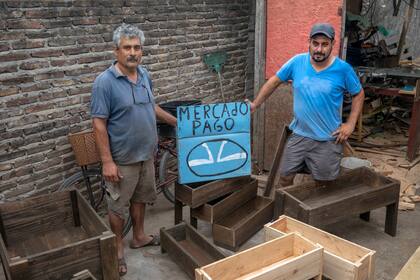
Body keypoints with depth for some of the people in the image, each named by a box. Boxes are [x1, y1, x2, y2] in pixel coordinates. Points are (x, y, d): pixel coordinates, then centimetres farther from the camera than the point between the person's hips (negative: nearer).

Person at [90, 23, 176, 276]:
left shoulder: (145, 75, 2)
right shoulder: (105, 82, -18)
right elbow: (99, 124, -18)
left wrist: (177, 122, 21)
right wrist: (107, 161, -19)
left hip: (146, 154, 6)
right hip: (122, 159, -6)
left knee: (140, 198, 21)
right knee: (118, 206, 9)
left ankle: (139, 237, 40)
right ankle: (118, 248, 28)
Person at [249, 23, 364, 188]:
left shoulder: (343, 69, -10)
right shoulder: (297, 62, -6)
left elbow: (358, 94, 3)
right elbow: (274, 81, 5)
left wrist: (350, 124, -5)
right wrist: (255, 104, 5)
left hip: (328, 140, -2)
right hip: (299, 135, 2)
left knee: (323, 184, 11)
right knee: (285, 177, 9)